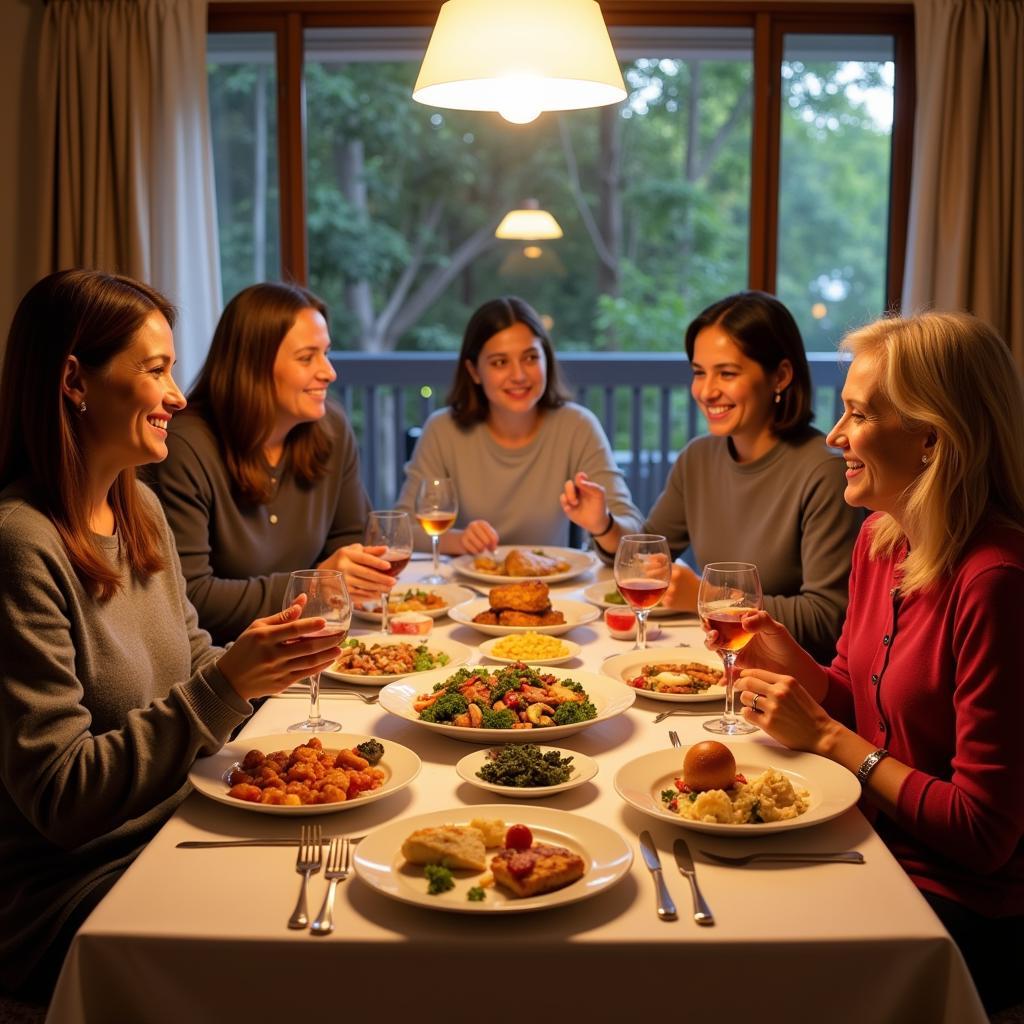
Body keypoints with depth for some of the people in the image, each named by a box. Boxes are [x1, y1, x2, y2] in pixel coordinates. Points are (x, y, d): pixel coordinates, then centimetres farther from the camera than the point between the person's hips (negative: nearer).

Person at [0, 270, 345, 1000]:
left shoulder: (141, 508, 5)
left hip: (175, 836, 7)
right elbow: (59, 799, -20)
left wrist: (262, 664, -3)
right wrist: (225, 685, -25)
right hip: (74, 893, -7)